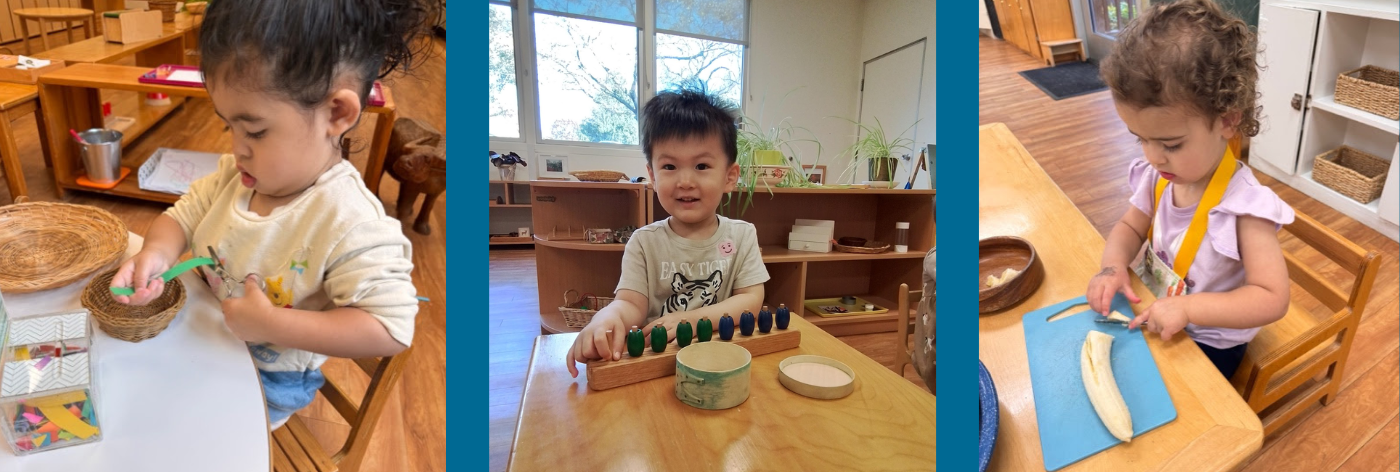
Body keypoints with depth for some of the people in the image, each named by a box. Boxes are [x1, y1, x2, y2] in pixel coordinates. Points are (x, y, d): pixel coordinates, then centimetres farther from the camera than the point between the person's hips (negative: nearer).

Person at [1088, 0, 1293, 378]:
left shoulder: (1245, 206, -26)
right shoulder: (1158, 177, -11)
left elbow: (1272, 298, -23)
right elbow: (1130, 227, 3)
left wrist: (1188, 307, -33)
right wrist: (1113, 267, -17)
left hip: (1208, 345, -5)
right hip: (1151, 314, 6)